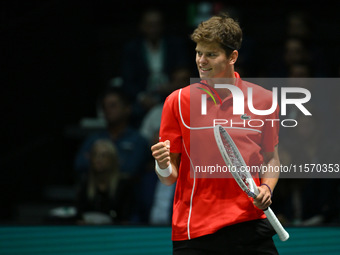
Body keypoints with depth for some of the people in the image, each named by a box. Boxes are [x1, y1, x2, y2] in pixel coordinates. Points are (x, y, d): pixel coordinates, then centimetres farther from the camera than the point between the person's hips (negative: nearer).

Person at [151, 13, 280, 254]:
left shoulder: (264, 99, 4)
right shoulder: (178, 101, 0)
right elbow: (170, 177, 2)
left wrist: (266, 188, -3)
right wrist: (163, 167, -20)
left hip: (250, 225, 1)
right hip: (194, 232, -1)